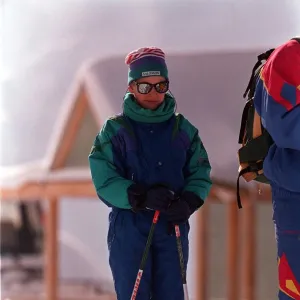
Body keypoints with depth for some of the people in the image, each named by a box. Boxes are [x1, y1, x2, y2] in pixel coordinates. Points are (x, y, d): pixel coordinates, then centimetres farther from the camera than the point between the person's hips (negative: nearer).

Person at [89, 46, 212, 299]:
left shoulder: (183, 129, 7)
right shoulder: (115, 131, -2)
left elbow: (200, 174, 5)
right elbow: (105, 181, -9)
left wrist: (187, 203, -16)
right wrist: (141, 198, -24)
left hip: (172, 227, 3)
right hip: (129, 228, -3)